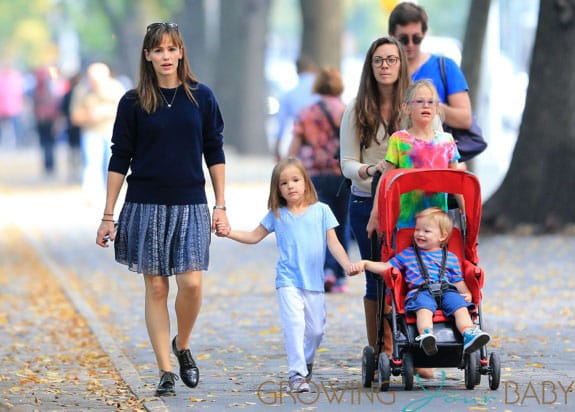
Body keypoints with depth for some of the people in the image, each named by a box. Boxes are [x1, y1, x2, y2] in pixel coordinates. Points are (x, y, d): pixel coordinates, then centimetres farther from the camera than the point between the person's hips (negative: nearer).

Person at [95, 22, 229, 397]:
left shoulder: (202, 97, 3)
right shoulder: (133, 103, 1)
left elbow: (215, 154, 8)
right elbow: (119, 160, 3)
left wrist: (221, 207, 3)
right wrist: (108, 217, 1)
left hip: (190, 205, 0)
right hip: (146, 206, 0)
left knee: (191, 283, -11)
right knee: (156, 288, 1)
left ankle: (183, 346, 16)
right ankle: (166, 371, 6)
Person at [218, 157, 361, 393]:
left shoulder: (321, 211, 5)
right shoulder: (277, 215, 7)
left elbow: (332, 242, 3)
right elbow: (254, 237, 15)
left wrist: (346, 264, -11)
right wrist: (229, 233, 1)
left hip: (314, 281, 1)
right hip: (288, 279, -1)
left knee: (316, 329, 5)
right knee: (294, 324, -17)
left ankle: (307, 362, 33)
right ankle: (297, 374, -16)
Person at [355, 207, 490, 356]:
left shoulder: (451, 258, 25)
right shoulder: (407, 254, 27)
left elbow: (458, 281, 21)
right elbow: (386, 267, 26)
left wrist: (467, 293, 0)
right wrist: (365, 263, 14)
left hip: (447, 291, 2)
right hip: (420, 292, -2)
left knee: (460, 305, -31)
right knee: (424, 306, -38)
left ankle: (469, 334, -53)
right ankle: (425, 334, -63)